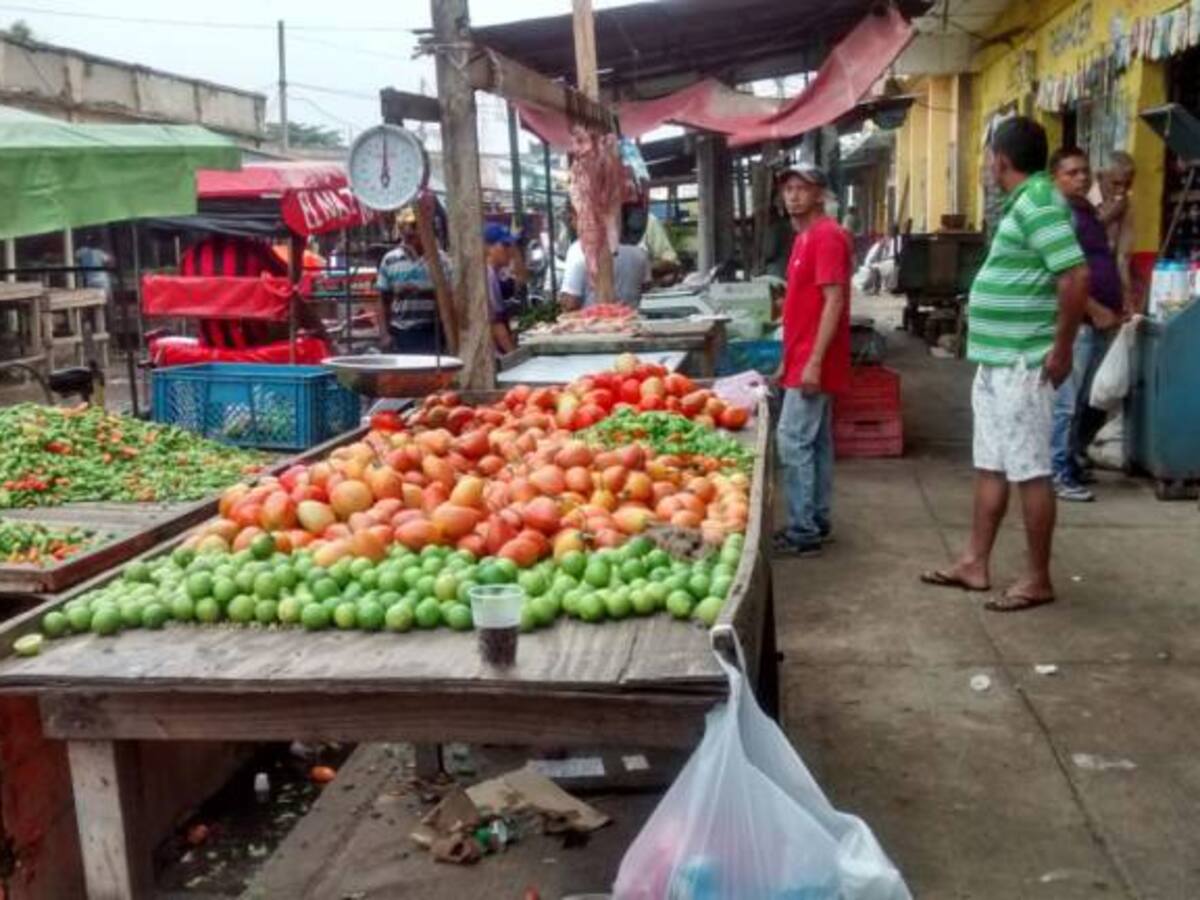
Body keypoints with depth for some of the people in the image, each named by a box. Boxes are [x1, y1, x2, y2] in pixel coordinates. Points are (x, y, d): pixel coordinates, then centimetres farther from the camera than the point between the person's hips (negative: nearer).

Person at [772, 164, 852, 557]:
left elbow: (834, 301, -21)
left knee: (793, 440, -8)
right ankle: (816, 521, 19)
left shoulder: (827, 235, -14)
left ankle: (803, 531, -3)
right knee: (815, 441, 12)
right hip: (803, 359, 10)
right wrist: (787, 360, 20)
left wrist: (814, 361, -24)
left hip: (813, 362, -10)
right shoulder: (805, 237, 16)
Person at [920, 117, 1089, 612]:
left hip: (1021, 364, -10)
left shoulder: (1037, 203, -17)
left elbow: (1077, 277, -26)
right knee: (991, 466, 15)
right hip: (997, 361, 10)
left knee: (1030, 471, -1)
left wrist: (1061, 350, -19)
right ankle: (975, 563, 24)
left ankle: (1038, 579, 9)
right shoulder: (1025, 203, 13)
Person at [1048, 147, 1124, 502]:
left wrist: (1117, 306, 14)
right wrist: (1095, 310, -18)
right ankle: (1058, 474, -1)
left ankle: (1070, 464, 23)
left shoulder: (1088, 211, 18)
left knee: (1080, 402, 14)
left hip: (1099, 321, 9)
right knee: (1065, 402, -6)